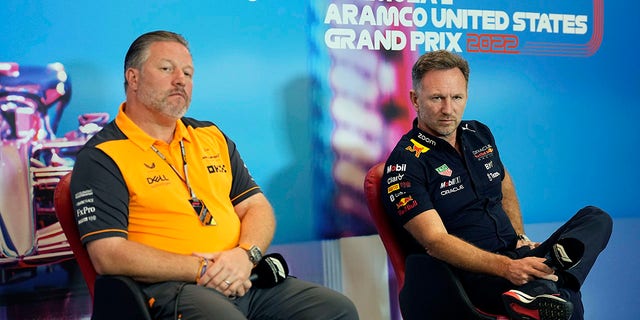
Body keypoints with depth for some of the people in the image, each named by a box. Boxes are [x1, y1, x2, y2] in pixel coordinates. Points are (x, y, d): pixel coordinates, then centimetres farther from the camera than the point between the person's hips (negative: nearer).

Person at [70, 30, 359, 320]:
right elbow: (107, 255, -9)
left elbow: (257, 207, 16)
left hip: (245, 277, 6)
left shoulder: (212, 137, 20)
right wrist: (202, 269, -14)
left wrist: (246, 254, -7)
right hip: (172, 287, -6)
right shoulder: (101, 157, 0)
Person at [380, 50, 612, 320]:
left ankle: (542, 287, -31)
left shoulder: (479, 134, 13)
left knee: (596, 218, -10)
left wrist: (519, 236, 15)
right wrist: (507, 268, -30)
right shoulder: (404, 164, -12)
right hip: (470, 276, -11)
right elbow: (435, 242, -20)